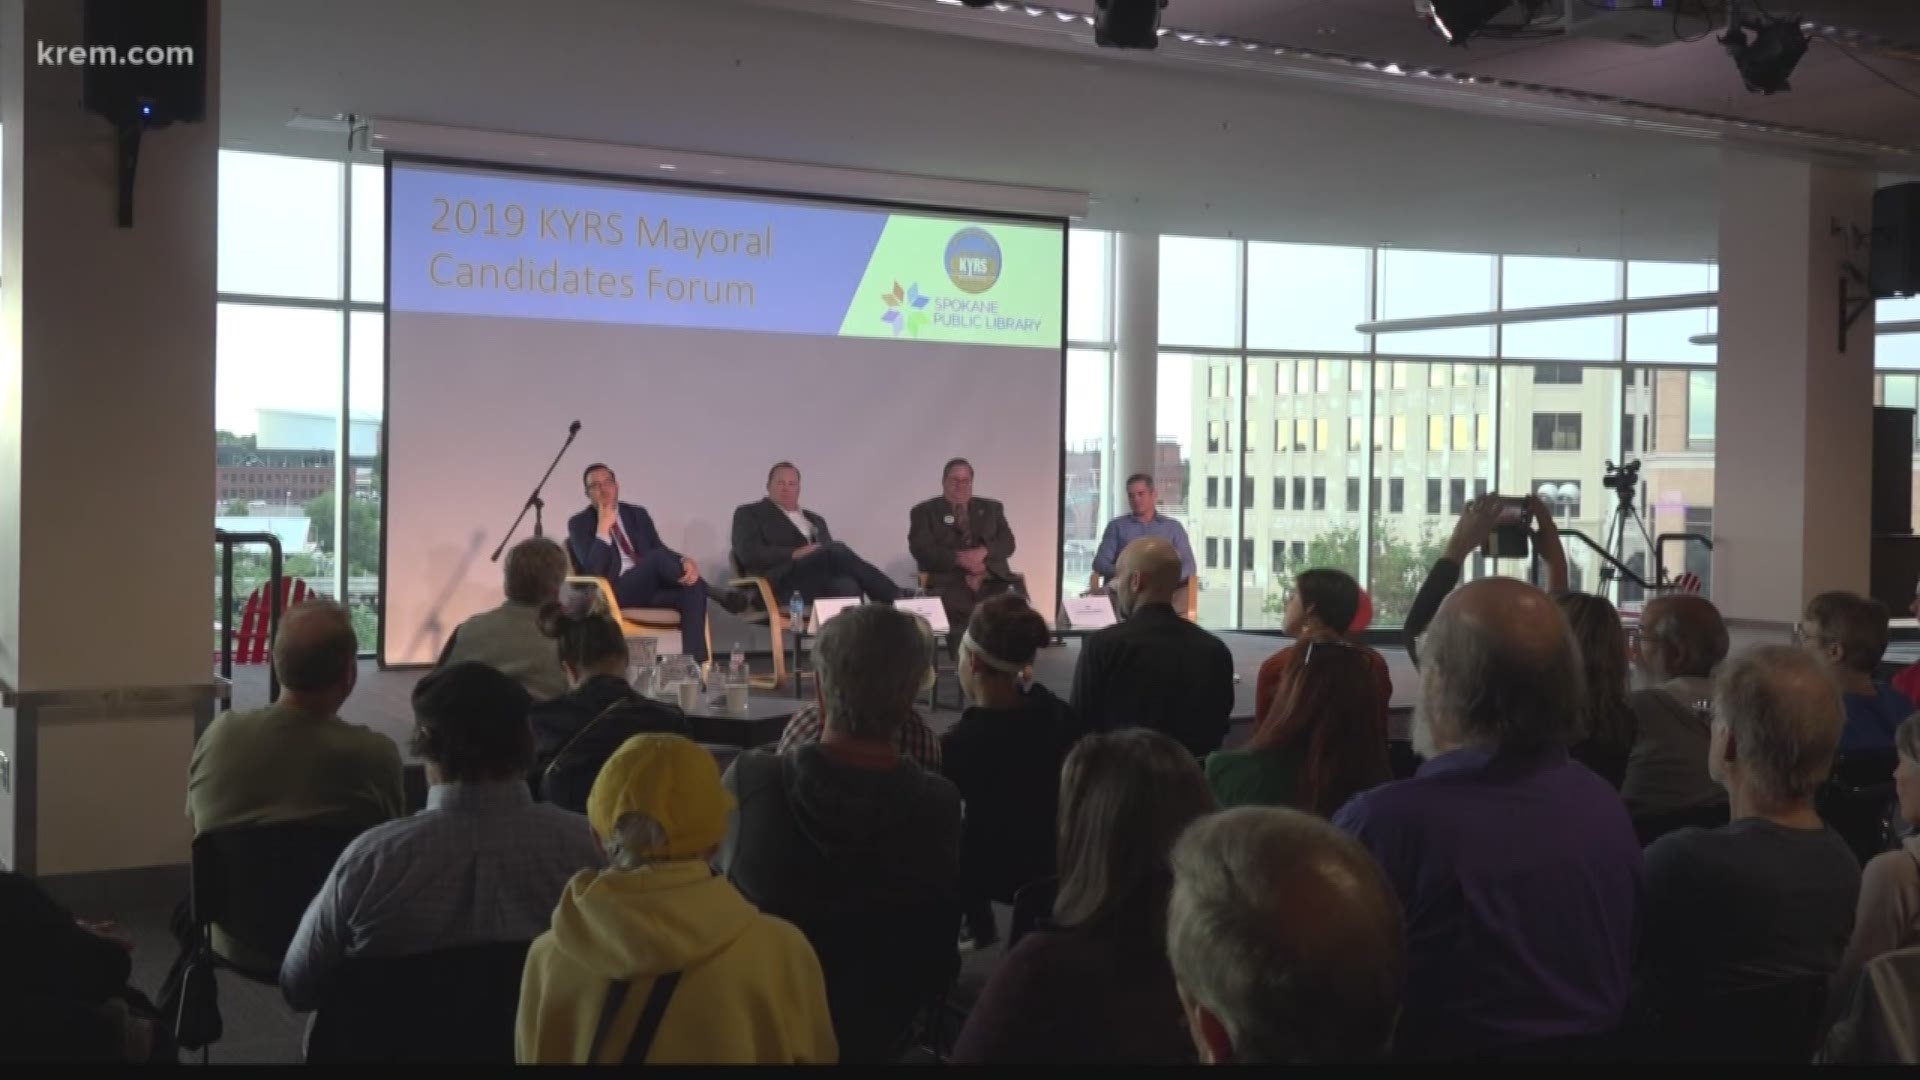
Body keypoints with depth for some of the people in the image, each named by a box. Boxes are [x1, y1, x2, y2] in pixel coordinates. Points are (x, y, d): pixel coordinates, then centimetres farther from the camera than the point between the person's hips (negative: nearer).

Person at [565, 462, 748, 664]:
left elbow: (660, 548, 9)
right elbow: (593, 569, -11)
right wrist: (603, 527, -17)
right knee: (659, 557, -32)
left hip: (653, 586, 5)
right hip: (615, 592, -5)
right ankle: (717, 594, -15)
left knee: (692, 588, -29)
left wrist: (685, 562, -14)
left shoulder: (637, 514, 18)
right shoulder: (579, 524, 3)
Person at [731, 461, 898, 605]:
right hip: (784, 585, -5)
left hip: (825, 584, 5)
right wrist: (795, 554, -12)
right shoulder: (749, 514, 16)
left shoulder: (815, 520, 33)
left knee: (847, 586, -34)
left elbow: (831, 553, 23)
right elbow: (749, 554, -2)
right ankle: (895, 600, -32)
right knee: (836, 550, -31)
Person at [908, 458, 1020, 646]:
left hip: (992, 578, 3)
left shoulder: (991, 508, 24)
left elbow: (1007, 543, 12)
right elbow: (922, 549, 0)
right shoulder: (925, 511, 14)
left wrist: (983, 551, -10)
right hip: (948, 580, -3)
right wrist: (959, 559, -13)